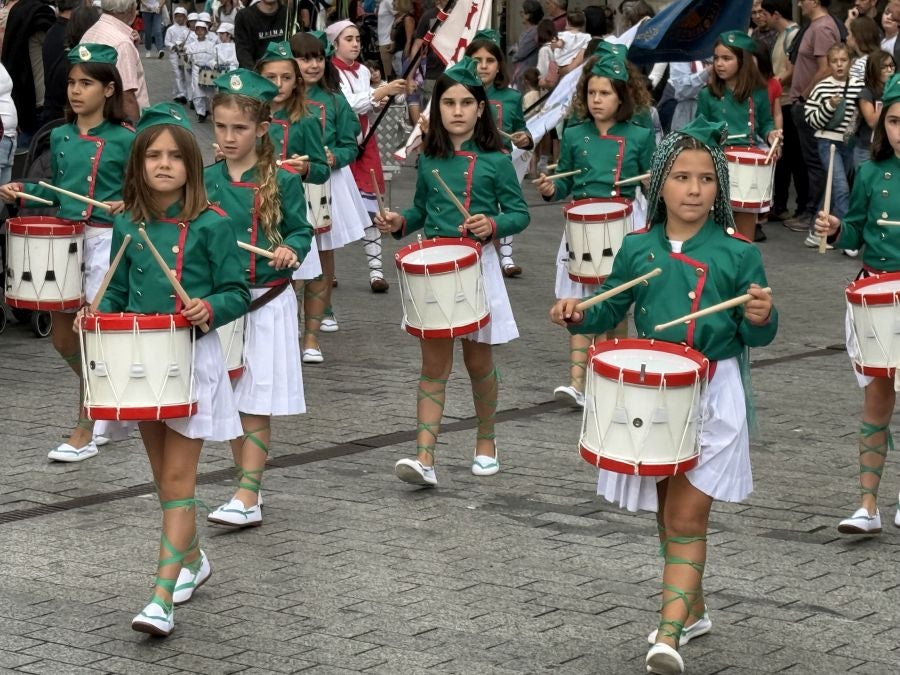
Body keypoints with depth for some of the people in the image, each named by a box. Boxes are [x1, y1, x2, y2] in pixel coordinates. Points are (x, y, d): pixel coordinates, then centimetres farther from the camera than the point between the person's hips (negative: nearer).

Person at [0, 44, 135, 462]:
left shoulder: (124, 140, -7)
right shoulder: (60, 137, 9)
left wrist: (128, 204, -23)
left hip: (106, 240, -6)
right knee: (62, 337, 9)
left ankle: (84, 434, 4)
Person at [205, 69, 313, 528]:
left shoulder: (281, 181, -5)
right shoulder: (207, 180, 4)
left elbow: (301, 229, 1)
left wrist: (292, 250, -19)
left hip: (267, 304, -4)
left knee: (256, 407, -4)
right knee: (228, 403, 10)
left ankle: (248, 500, -4)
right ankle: (248, 484, 23)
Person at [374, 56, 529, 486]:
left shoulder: (495, 160, -5)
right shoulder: (429, 159, 6)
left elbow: (519, 213, -3)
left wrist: (492, 224, -21)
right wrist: (400, 223, -1)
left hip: (477, 266, -2)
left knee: (478, 361, 10)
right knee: (433, 364, -1)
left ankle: (486, 442, 30)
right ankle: (424, 458, -8)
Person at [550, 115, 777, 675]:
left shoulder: (738, 254, -7)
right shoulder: (638, 248, 2)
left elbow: (756, 336, -3)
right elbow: (611, 310, 10)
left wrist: (761, 318, -25)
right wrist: (578, 315, -10)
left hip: (714, 395, -4)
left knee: (687, 515, -8)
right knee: (668, 512, 16)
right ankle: (693, 610, 35)